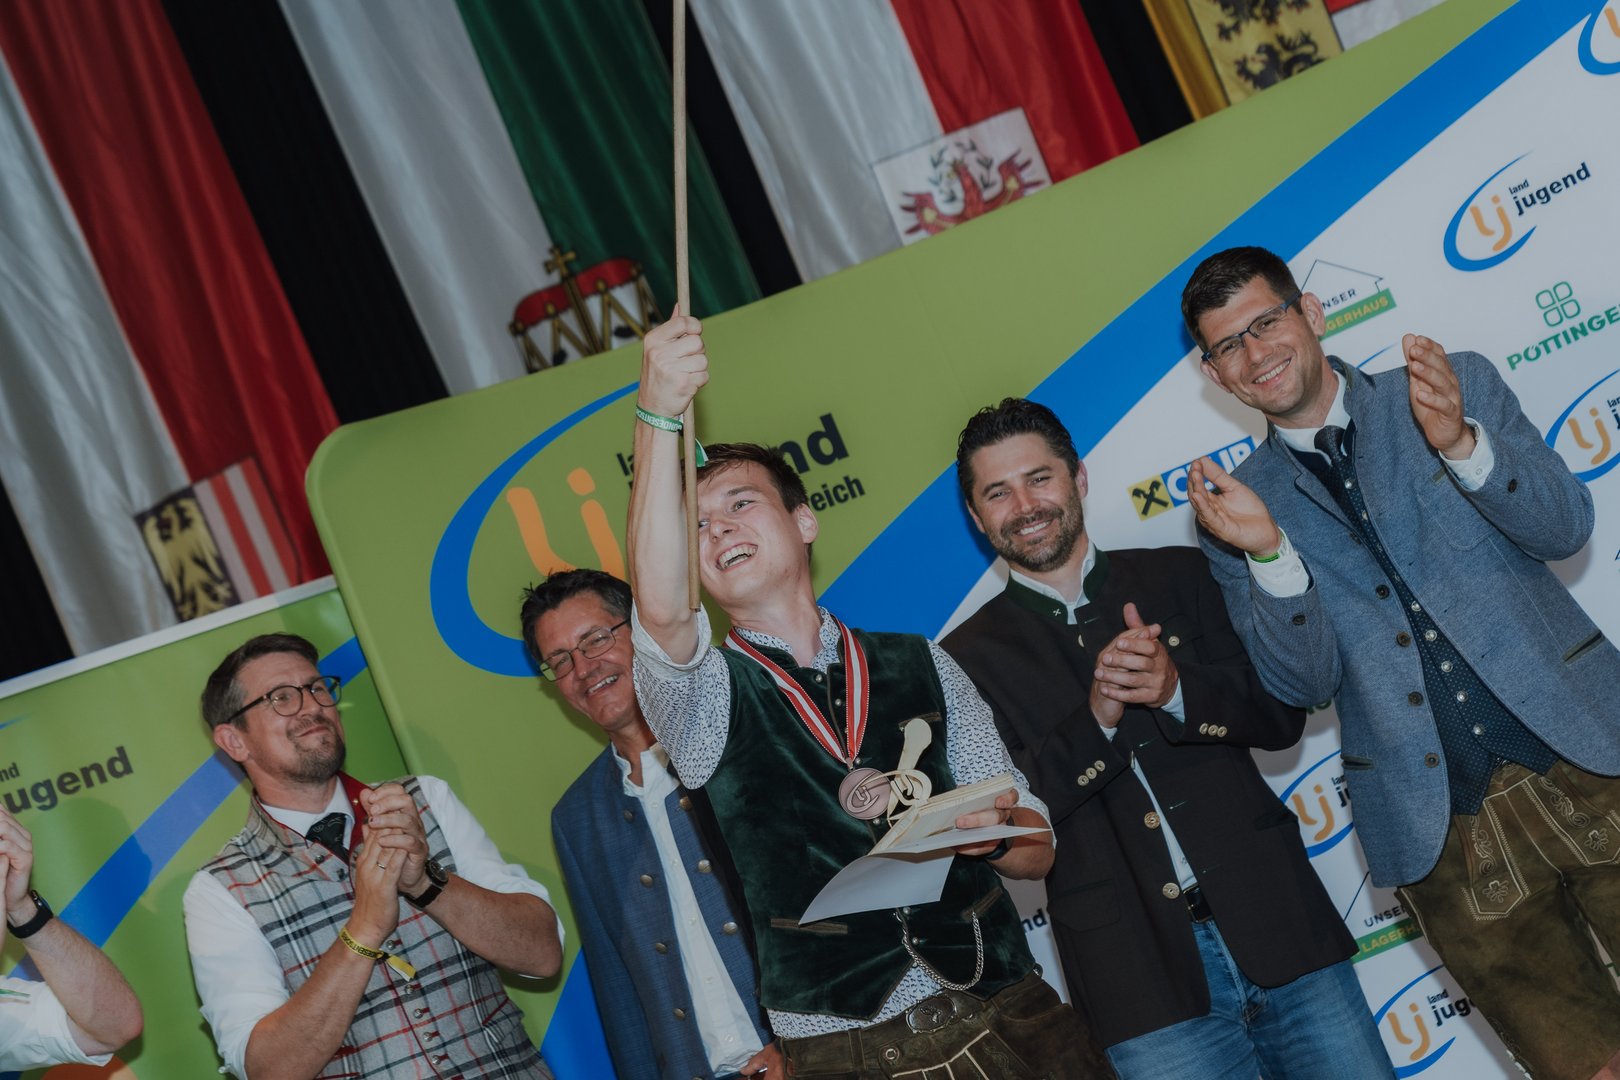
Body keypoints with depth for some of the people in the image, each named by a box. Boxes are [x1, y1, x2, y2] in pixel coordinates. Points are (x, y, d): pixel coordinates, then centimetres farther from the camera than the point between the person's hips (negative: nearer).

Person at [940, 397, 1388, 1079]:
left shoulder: (1178, 578, 11)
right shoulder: (969, 658, 5)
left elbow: (1282, 716, 4)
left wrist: (1175, 689, -15)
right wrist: (1096, 720, -17)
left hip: (1274, 919, 2)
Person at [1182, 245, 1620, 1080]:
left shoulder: (1462, 385, 8)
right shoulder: (1239, 509, 7)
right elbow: (1303, 681, -1)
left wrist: (1461, 444, -17)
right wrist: (1268, 554, -17)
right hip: (1444, 836, 0)